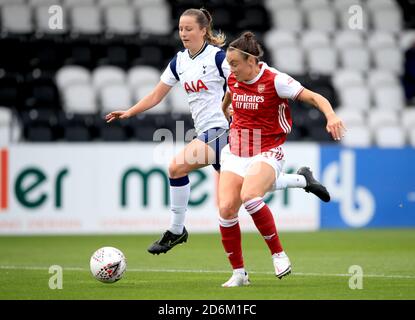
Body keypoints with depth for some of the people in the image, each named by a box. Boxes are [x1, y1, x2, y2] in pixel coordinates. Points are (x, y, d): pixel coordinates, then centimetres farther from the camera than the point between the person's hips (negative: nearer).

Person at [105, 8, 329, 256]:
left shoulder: (218, 57, -10)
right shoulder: (179, 62, 11)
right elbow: (156, 96, 16)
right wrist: (128, 113, 6)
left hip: (223, 128, -8)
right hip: (207, 131, 8)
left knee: (177, 167, -20)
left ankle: (177, 230, -5)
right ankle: (303, 180, 24)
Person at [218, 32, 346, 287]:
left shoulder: (275, 80, -13)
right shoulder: (233, 80, 5)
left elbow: (314, 97, -18)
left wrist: (331, 116, -35)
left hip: (267, 154, -5)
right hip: (235, 153, 5)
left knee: (249, 196, -33)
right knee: (226, 208, -13)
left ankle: (278, 253, -14)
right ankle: (239, 272, 1)